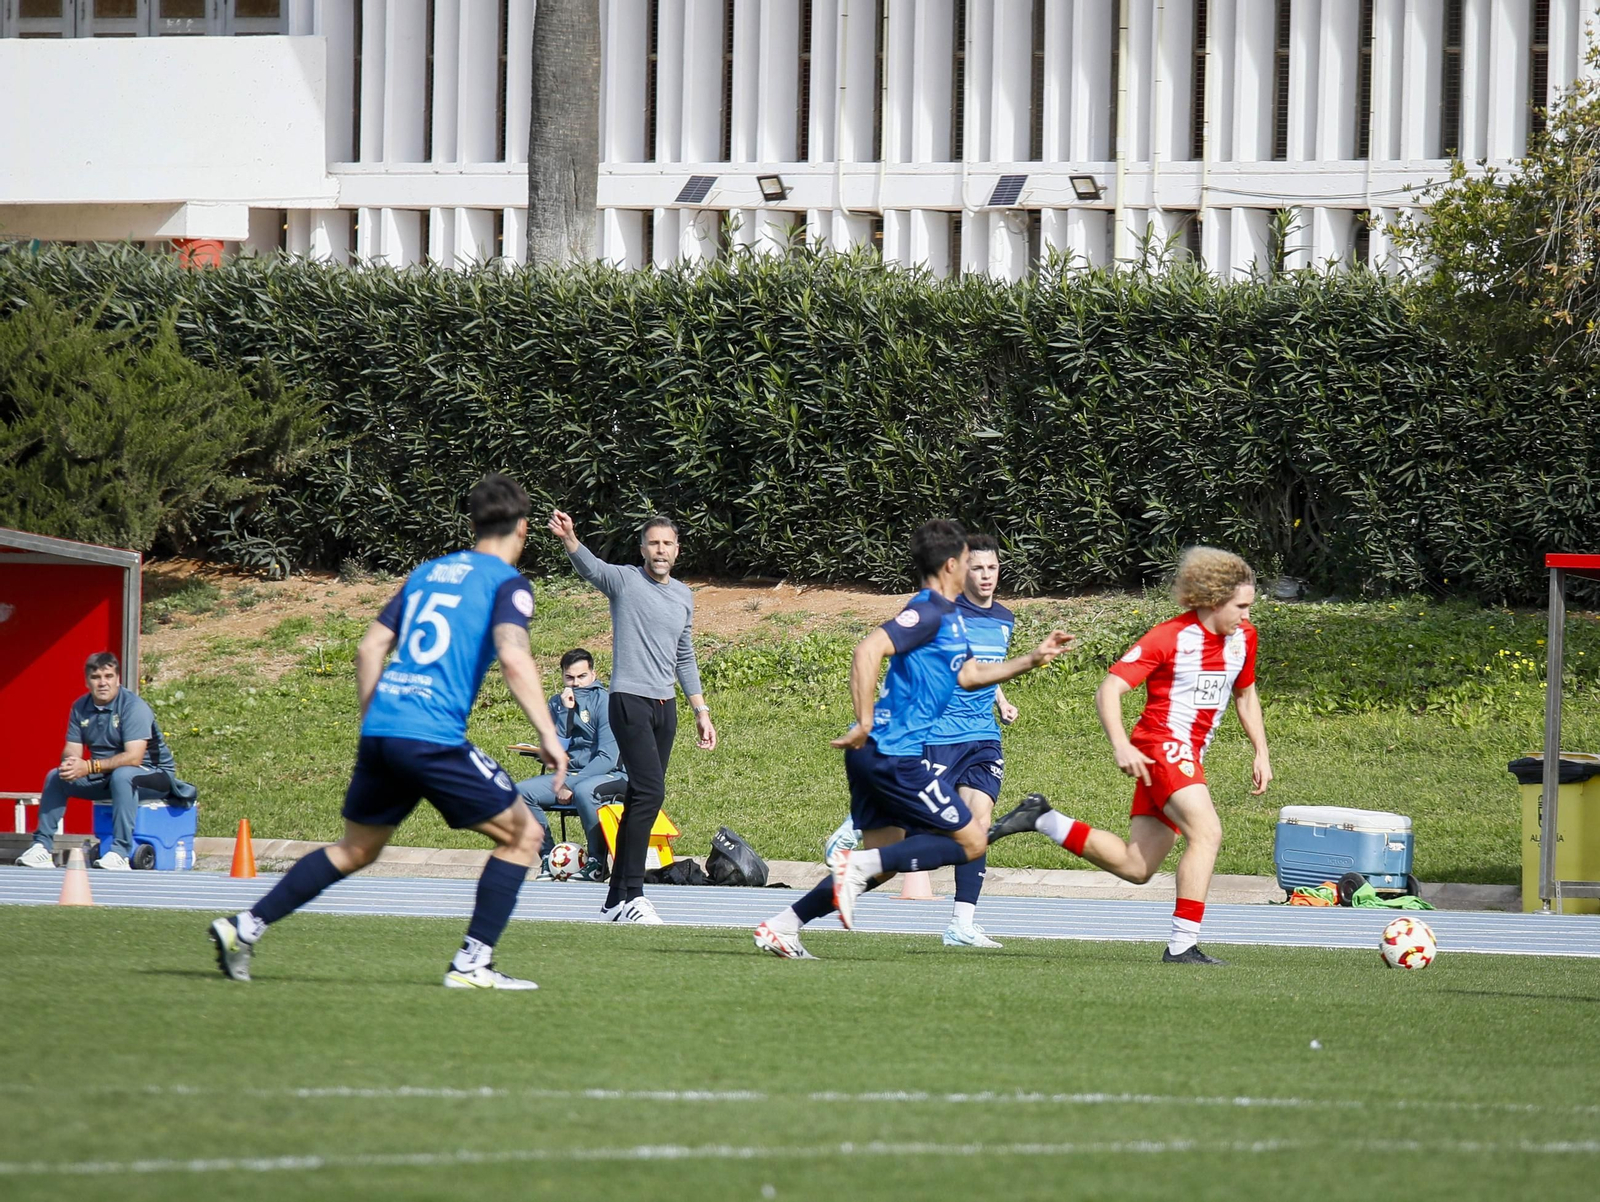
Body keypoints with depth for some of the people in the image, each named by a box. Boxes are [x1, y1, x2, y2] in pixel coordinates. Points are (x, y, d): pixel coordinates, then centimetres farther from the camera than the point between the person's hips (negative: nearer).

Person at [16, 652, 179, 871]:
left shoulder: (133, 706, -20)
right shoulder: (81, 708, 1)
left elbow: (134, 757, -29)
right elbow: (71, 751, -1)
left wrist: (89, 767, -36)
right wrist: (70, 763, -27)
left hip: (153, 774, -7)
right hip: (105, 779, 7)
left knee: (122, 775, -38)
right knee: (55, 776, -5)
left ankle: (120, 853, -41)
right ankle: (41, 846, -7)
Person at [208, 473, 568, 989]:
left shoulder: (427, 573, 21)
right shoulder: (507, 582, 1)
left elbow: (370, 648, 19)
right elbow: (514, 658, -16)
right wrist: (548, 735, -17)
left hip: (380, 730, 7)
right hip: (433, 737, -7)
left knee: (355, 849, 22)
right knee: (521, 834, 5)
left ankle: (244, 926, 16)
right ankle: (471, 964, -2)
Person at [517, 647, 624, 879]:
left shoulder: (604, 701, -9)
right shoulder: (557, 703, 10)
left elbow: (608, 758, -16)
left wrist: (571, 786, -21)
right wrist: (566, 710, -12)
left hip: (608, 775, -6)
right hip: (568, 773, 6)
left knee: (583, 791, -39)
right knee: (521, 791, -16)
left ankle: (598, 861, -22)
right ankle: (549, 855, -9)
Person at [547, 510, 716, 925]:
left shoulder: (684, 596, 16)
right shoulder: (623, 580, -3)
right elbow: (590, 567, -24)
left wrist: (701, 712, 21)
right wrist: (568, 539, -45)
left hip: (665, 706, 7)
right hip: (630, 700, -7)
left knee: (642, 798, 7)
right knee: (649, 791, -17)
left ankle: (617, 898, 11)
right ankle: (632, 894, -17)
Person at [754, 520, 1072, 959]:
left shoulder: (948, 616, 20)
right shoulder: (929, 613, -12)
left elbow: (967, 675, 32)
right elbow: (868, 650, -24)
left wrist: (1033, 659, 27)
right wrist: (865, 722, -26)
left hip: (878, 755, 10)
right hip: (895, 754, -10)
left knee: (883, 860, 10)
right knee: (970, 841, -5)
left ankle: (781, 926, 6)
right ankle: (858, 865, -15)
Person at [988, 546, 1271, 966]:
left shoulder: (1243, 637, 8)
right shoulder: (1169, 638, -14)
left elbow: (1246, 695, 26)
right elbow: (1108, 691, -15)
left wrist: (1261, 753, 18)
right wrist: (1121, 746, -29)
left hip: (1189, 757, 8)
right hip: (1161, 746, -8)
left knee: (1134, 867, 7)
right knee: (1206, 832, -27)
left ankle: (1041, 819, 21)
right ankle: (1182, 945, -28)